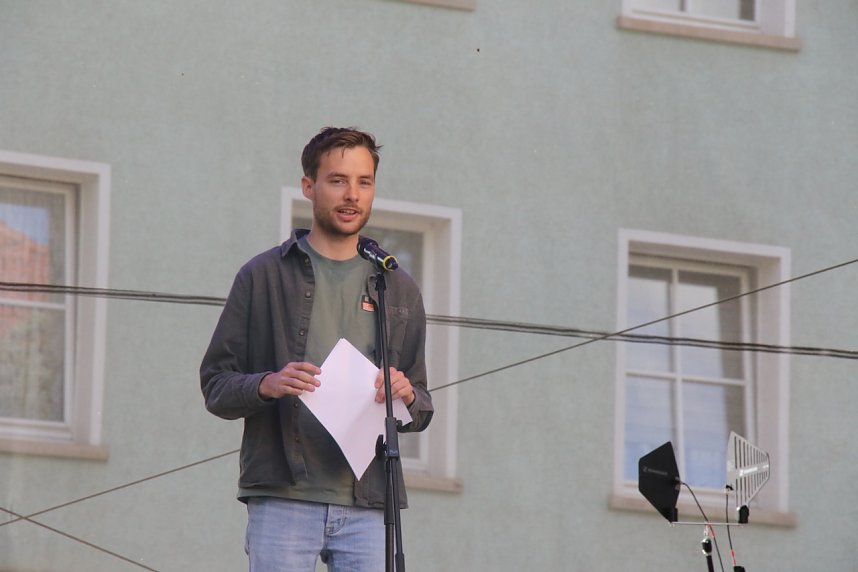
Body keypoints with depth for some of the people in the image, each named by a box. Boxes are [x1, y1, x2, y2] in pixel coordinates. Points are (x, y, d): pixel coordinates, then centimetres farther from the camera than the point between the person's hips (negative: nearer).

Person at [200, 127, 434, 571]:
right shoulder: (264, 277, 8)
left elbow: (420, 412, 19)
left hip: (367, 505, 3)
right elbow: (215, 385, 5)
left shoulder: (398, 290, 18)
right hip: (282, 499, -3)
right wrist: (266, 385, -16)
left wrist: (407, 396, -5)